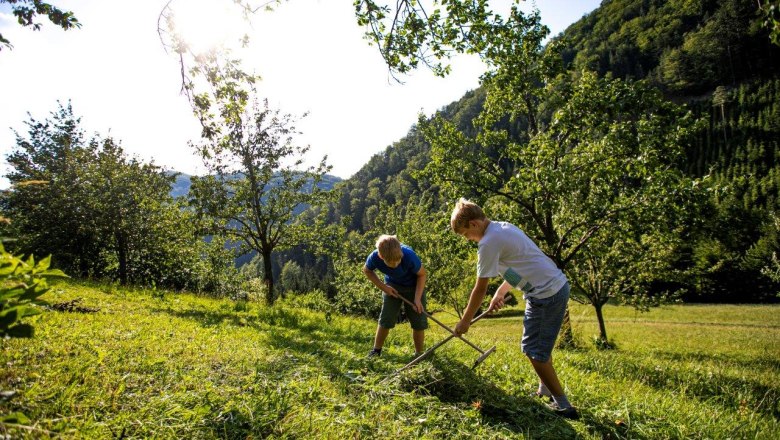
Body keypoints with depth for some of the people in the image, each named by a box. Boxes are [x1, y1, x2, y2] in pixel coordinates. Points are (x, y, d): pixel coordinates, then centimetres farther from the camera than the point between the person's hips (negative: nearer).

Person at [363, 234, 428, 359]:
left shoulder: (409, 256, -39)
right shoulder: (375, 257, -32)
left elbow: (422, 274, -19)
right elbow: (367, 270, -7)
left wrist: (417, 298, -25)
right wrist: (383, 287, -13)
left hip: (413, 286, -1)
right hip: (392, 287, 2)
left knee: (418, 322, -2)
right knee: (386, 319, 2)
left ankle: (419, 354, 16)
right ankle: (376, 350, 21)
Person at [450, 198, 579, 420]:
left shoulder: (489, 243, -16)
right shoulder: (504, 227, 12)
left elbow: (480, 289, -10)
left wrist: (465, 321, 0)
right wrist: (500, 292, 21)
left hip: (545, 294, -10)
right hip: (559, 285, 10)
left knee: (534, 350, 0)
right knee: (541, 345, 23)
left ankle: (564, 406, 6)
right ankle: (545, 390, 36)